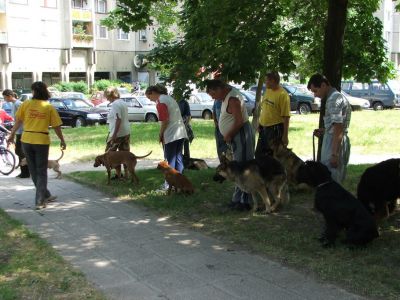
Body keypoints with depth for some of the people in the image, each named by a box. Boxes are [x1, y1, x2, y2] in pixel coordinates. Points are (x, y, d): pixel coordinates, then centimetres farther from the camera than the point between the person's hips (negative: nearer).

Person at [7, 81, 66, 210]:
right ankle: (39, 202, 4)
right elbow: (56, 127, -3)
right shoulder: (49, 107, -5)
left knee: (33, 171, 18)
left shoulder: (26, 104, -3)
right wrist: (62, 141, 10)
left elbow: (18, 121, 0)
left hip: (26, 140, 2)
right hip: (42, 141, -2)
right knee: (41, 172, 9)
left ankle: (45, 196, 29)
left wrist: (12, 135, 13)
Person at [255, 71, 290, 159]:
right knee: (259, 154, 16)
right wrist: (259, 123, 15)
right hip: (263, 128, 8)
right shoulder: (268, 91, 7)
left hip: (275, 129, -8)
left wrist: (285, 136, -20)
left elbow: (286, 117, -18)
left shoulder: (282, 94, -17)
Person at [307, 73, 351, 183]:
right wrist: (324, 131, 13)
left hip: (335, 143, -10)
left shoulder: (334, 99, -17)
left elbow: (338, 130, -22)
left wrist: (334, 154, -23)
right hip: (333, 142, 10)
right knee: (335, 181, 15)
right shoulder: (336, 96, 15)